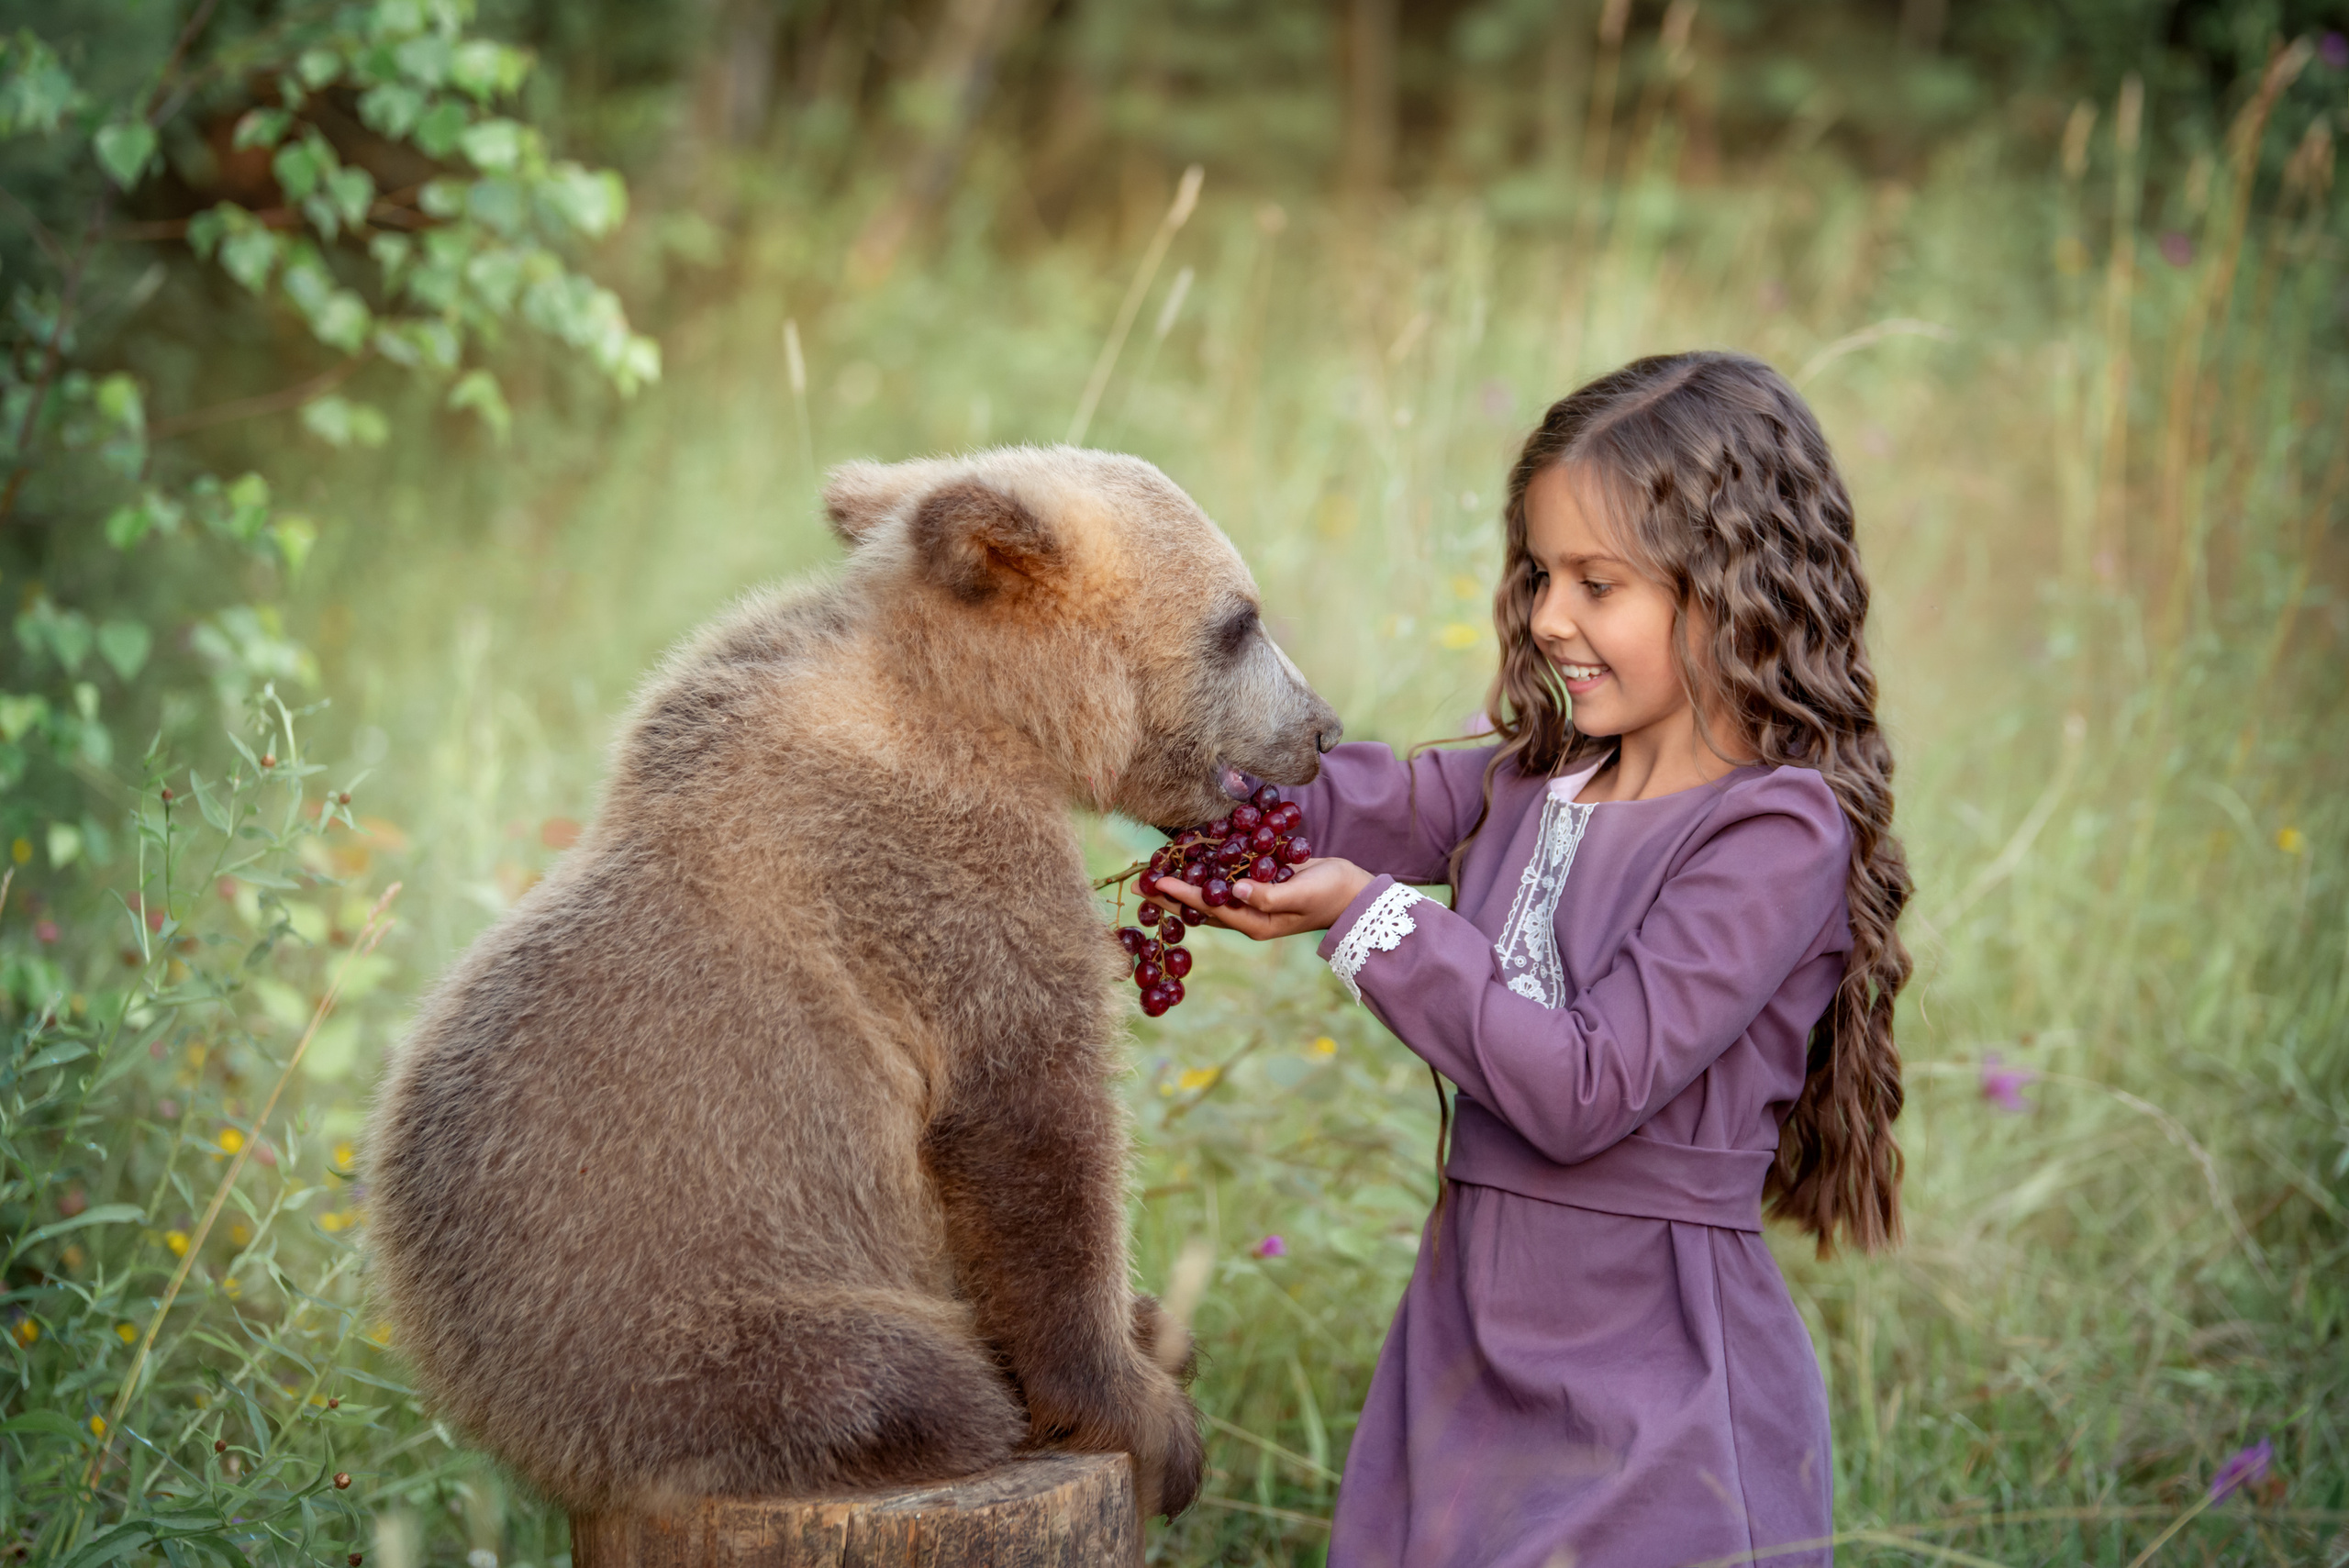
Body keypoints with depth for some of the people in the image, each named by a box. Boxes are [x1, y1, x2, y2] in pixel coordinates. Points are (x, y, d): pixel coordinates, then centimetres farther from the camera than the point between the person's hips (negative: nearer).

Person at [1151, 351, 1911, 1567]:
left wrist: (1369, 916, -19)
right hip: (1469, 1347, 7)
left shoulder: (1778, 835, -16)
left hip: (1656, 1388, -7)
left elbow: (1586, 1090, -21)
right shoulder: (1536, 784, 8)